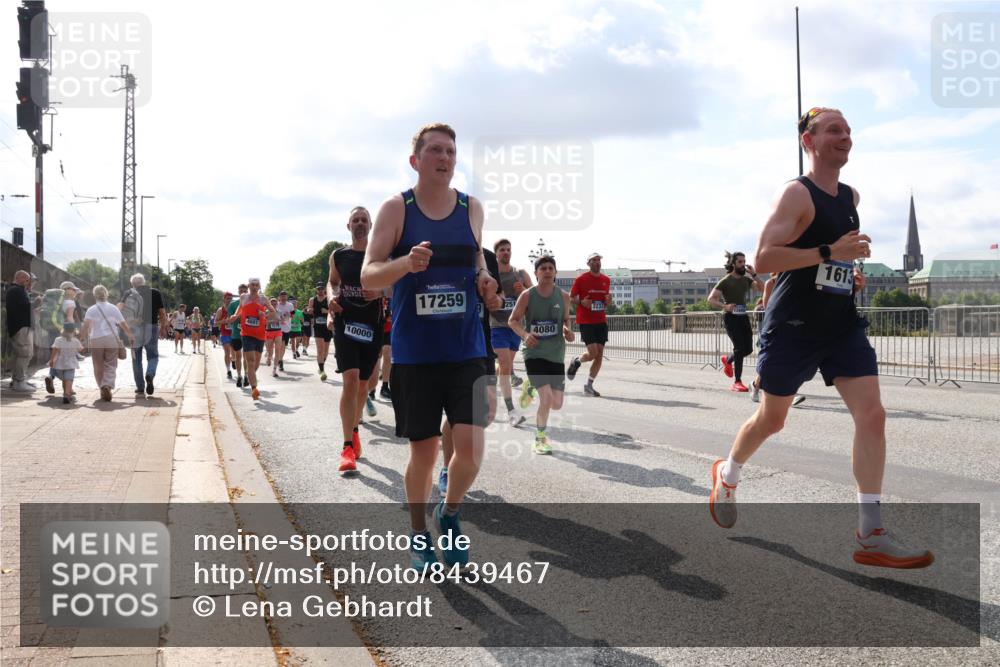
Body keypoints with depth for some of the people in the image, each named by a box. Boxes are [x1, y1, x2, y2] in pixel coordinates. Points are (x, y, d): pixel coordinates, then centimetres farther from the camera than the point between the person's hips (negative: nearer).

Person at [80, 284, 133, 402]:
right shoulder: (113, 308, 6)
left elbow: (86, 325, -11)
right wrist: (131, 336, 14)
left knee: (98, 367, 12)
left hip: (95, 340, 0)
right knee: (111, 366, 2)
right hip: (112, 339, 0)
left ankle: (102, 389, 15)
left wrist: (81, 337, -11)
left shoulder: (91, 309, 3)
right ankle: (107, 386, -21)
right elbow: (124, 324, 5)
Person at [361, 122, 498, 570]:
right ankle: (419, 537, 29)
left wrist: (484, 278, -1)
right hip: (414, 353, -2)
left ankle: (449, 514, 22)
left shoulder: (472, 208, 6)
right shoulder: (395, 209, -2)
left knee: (470, 447, -9)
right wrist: (406, 263, -26)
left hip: (466, 350, 2)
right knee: (424, 452, 5)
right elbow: (368, 276, -6)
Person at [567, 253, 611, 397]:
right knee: (593, 353, -14)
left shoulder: (606, 280, 10)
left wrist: (608, 302, -1)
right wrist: (581, 302, -19)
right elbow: (571, 299, 0)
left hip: (601, 321, 5)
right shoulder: (581, 279, -5)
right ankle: (576, 361, 20)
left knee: (600, 355, 0)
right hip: (586, 321, -5)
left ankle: (589, 385, 10)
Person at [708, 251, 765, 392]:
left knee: (748, 348, 5)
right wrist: (725, 306, -27)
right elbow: (711, 299, -11)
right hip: (731, 317, -6)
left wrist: (753, 274, -8)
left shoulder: (746, 279, 11)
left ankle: (727, 359, 36)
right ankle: (737, 382, -10)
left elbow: (762, 289, 0)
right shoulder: (725, 281, -6)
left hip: (744, 317, 6)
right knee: (740, 347, -15)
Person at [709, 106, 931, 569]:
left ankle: (871, 536, -5)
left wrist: (851, 270, 16)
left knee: (872, 415, -9)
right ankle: (727, 475, 39)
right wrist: (829, 253, -27)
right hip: (792, 327, -6)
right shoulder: (797, 194, -12)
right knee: (771, 419, 8)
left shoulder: (851, 196, 12)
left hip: (842, 326, 6)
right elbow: (762, 258, -23)